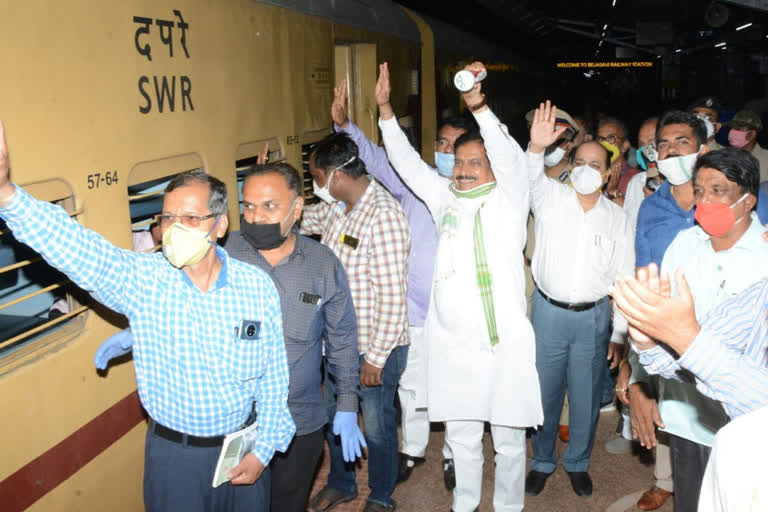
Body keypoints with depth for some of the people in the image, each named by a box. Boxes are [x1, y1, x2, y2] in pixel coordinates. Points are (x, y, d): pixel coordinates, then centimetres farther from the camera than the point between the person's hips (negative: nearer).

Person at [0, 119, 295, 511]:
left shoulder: (257, 286, -10)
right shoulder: (142, 280, -12)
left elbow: (274, 373, -4)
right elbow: (75, 246, -28)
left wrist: (264, 450, -5)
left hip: (243, 450, 1)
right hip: (172, 454, 0)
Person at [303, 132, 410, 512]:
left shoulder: (383, 216, -25)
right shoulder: (335, 207, -1)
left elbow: (393, 296, -25)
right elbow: (301, 219, 22)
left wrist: (375, 358, -20)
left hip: (375, 348, -7)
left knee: (377, 428, 13)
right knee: (334, 417, 23)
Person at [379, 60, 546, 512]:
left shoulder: (509, 198, 1)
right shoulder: (445, 199, 12)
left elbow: (511, 159, -17)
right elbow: (406, 160, 14)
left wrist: (479, 106, -28)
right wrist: (385, 108, 8)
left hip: (504, 340, -4)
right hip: (452, 340, 4)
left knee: (508, 434, 8)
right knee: (462, 432, 16)